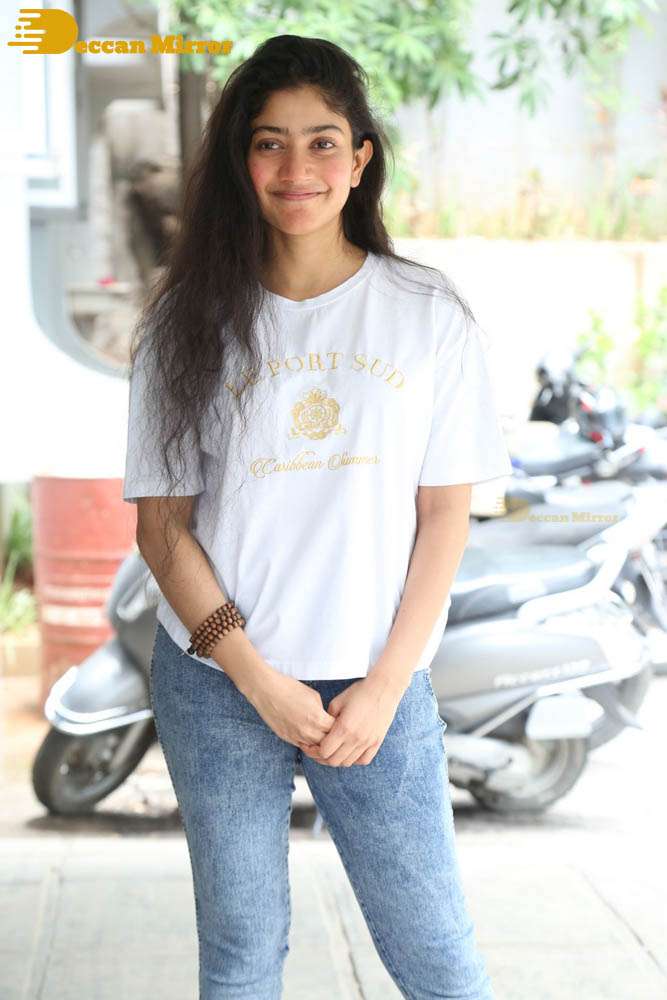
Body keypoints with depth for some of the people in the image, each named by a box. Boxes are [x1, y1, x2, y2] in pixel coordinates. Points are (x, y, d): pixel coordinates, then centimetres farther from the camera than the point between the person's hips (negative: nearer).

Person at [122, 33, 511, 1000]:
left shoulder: (432, 316, -2)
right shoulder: (191, 322, -1)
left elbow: (445, 514, -1)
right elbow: (162, 525, -1)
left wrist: (385, 686, -7)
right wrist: (260, 680, -10)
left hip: (377, 681, 0)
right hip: (218, 685, 1)